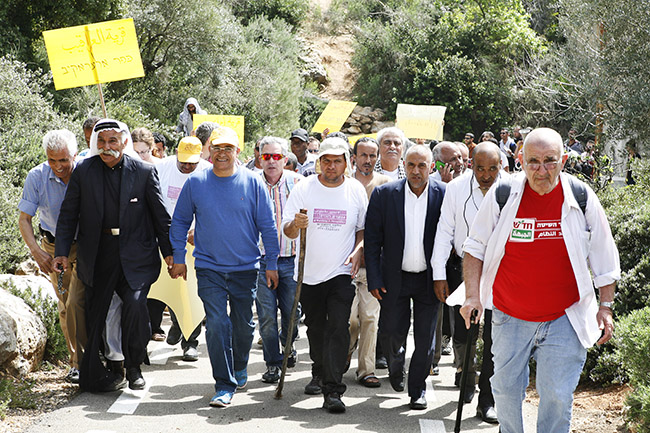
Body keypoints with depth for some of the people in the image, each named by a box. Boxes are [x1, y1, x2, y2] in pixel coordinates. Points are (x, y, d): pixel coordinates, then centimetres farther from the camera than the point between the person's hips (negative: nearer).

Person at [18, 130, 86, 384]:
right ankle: (76, 359, 22)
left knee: (76, 303, -16)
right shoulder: (37, 177, -13)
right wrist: (36, 251, -23)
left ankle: (81, 362, -6)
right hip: (54, 248, 3)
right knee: (65, 307, 9)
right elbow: (24, 219, -8)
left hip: (84, 248, -3)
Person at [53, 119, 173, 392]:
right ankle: (92, 374, 19)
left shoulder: (144, 172, -1)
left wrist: (168, 251, 5)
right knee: (94, 313, 5)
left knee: (135, 305, -17)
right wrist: (62, 252, 0)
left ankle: (134, 367, 4)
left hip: (135, 254, -2)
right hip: (97, 254, 2)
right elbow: (68, 214, 7)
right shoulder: (83, 171, 3)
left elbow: (160, 214, 6)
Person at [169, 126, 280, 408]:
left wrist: (271, 264, 1)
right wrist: (178, 257, 6)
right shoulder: (195, 183, 0)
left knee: (243, 325, 12)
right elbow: (180, 222, 10)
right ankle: (225, 385, -2)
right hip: (209, 268, 0)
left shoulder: (252, 182, -3)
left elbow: (267, 226, 2)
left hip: (245, 268, 1)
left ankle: (239, 367, 39)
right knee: (216, 325, -9)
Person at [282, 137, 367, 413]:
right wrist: (296, 225, -26)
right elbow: (287, 230, -3)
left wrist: (358, 251, -6)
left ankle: (333, 390, -14)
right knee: (315, 328, 15)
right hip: (310, 272, 2)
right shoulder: (303, 188, -3)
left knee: (338, 328, -14)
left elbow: (364, 228, 12)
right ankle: (319, 373, 40)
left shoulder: (356, 190, 0)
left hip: (342, 272, -1)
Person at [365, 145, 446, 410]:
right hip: (395, 278, 0)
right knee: (391, 331, 4)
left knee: (425, 337, 5)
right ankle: (396, 362, 37)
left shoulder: (444, 195, -5)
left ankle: (417, 389, 22)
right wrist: (374, 279, -6)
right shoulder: (384, 194, -4)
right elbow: (372, 240, -2)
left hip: (428, 279, 0)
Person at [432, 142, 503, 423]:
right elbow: (444, 232, 0)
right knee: (462, 334, 6)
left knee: (495, 337, -1)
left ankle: (487, 401, 9)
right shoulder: (456, 188, -5)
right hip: (463, 268, 1)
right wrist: (439, 274, -2)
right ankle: (465, 377, 36)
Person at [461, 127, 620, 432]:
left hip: (564, 318, -1)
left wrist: (606, 306, 2)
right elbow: (476, 246, 5)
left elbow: (603, 257, 4)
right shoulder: (502, 194, -7)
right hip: (510, 316, 1)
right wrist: (473, 295, -4)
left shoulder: (581, 197, -7)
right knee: (505, 388, 12)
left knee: (557, 395, -2)